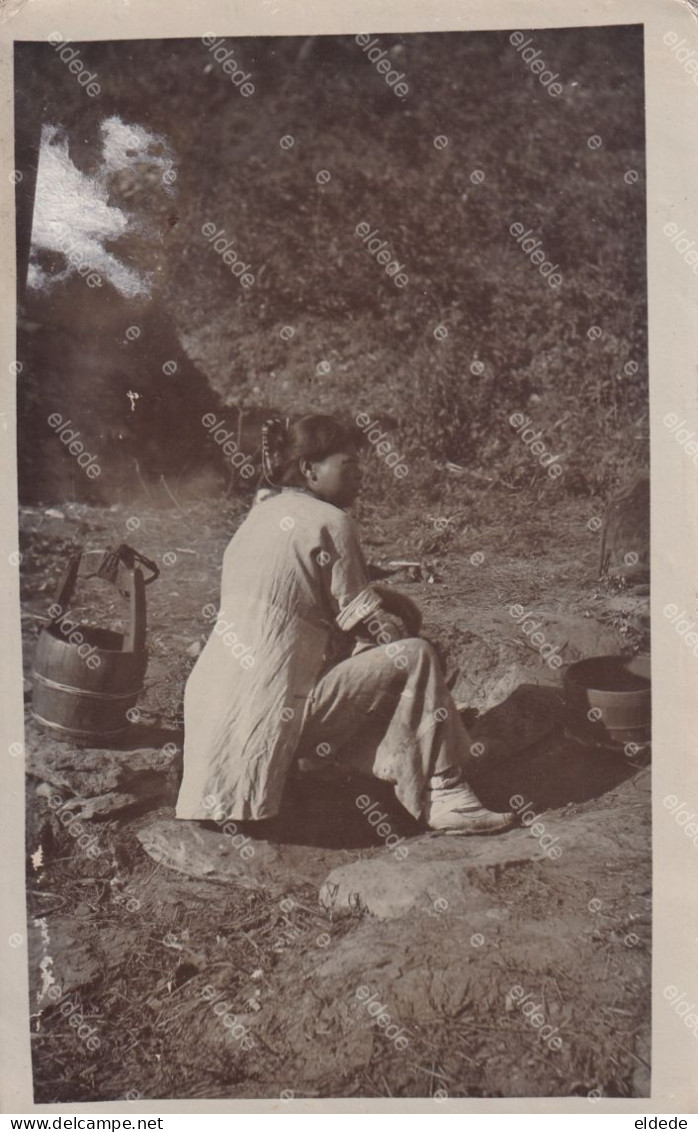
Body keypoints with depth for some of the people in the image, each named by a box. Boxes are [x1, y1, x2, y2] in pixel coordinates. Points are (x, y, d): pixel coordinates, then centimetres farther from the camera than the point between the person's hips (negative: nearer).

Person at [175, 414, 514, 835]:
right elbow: (371, 622, -7)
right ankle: (446, 798, -1)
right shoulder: (328, 521, -10)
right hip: (274, 709, -9)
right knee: (416, 657, -8)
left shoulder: (261, 514, 16)